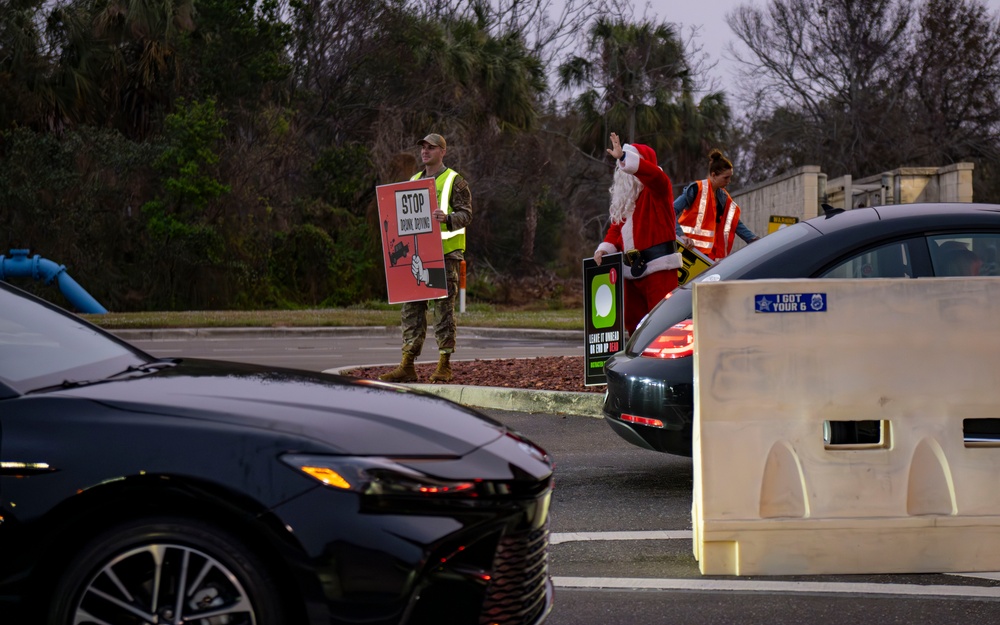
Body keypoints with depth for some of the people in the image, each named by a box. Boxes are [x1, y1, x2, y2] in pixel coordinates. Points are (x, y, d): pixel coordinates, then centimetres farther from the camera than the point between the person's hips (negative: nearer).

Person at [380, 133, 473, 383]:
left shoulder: (455, 181, -1)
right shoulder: (413, 181, 19)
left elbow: (466, 214, -9)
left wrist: (447, 219, -28)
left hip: (445, 252, -6)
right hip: (416, 253, 6)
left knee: (444, 308, -4)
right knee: (412, 308, 3)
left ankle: (444, 365, 1)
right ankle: (407, 365, 4)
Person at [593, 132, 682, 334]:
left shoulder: (656, 189, -2)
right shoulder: (624, 196, 21)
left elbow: (653, 173, -26)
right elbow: (616, 227, 20)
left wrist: (624, 158, -34)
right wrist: (605, 248, 2)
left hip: (659, 266, -8)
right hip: (632, 270, 8)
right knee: (633, 322, 12)